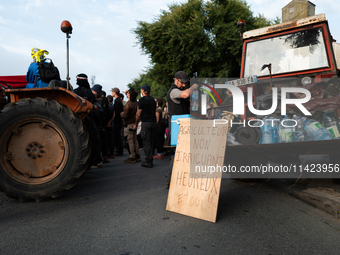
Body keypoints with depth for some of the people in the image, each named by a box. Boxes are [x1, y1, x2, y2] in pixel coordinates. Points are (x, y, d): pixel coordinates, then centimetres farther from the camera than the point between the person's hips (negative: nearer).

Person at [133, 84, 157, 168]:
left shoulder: (142, 100, -6)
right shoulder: (152, 99, 15)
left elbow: (138, 114, -7)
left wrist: (136, 124, 4)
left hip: (146, 123, -7)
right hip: (154, 122, 7)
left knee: (146, 142, -4)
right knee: (151, 142, 11)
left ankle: (148, 162, -3)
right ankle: (150, 160, 17)